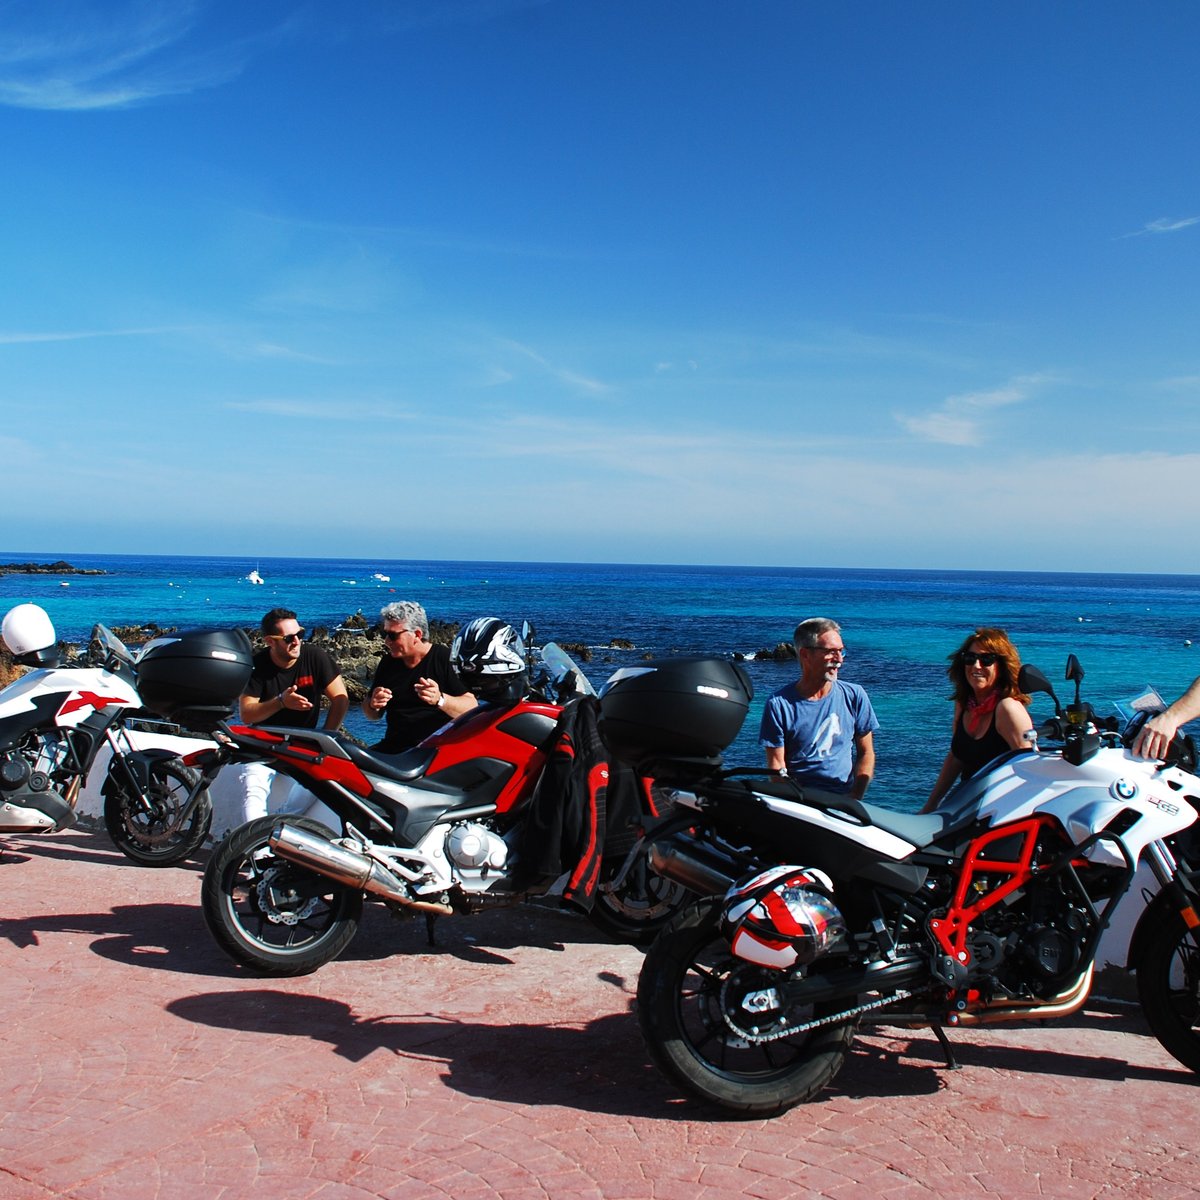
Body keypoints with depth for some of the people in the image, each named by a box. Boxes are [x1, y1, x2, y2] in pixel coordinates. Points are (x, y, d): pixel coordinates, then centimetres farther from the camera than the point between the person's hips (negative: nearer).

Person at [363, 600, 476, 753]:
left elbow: (472, 709, -11)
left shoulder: (446, 658, -3)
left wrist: (440, 699, -28)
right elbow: (372, 715, 24)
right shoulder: (387, 662, 15)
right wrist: (373, 705, 0)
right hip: (394, 747, 6)